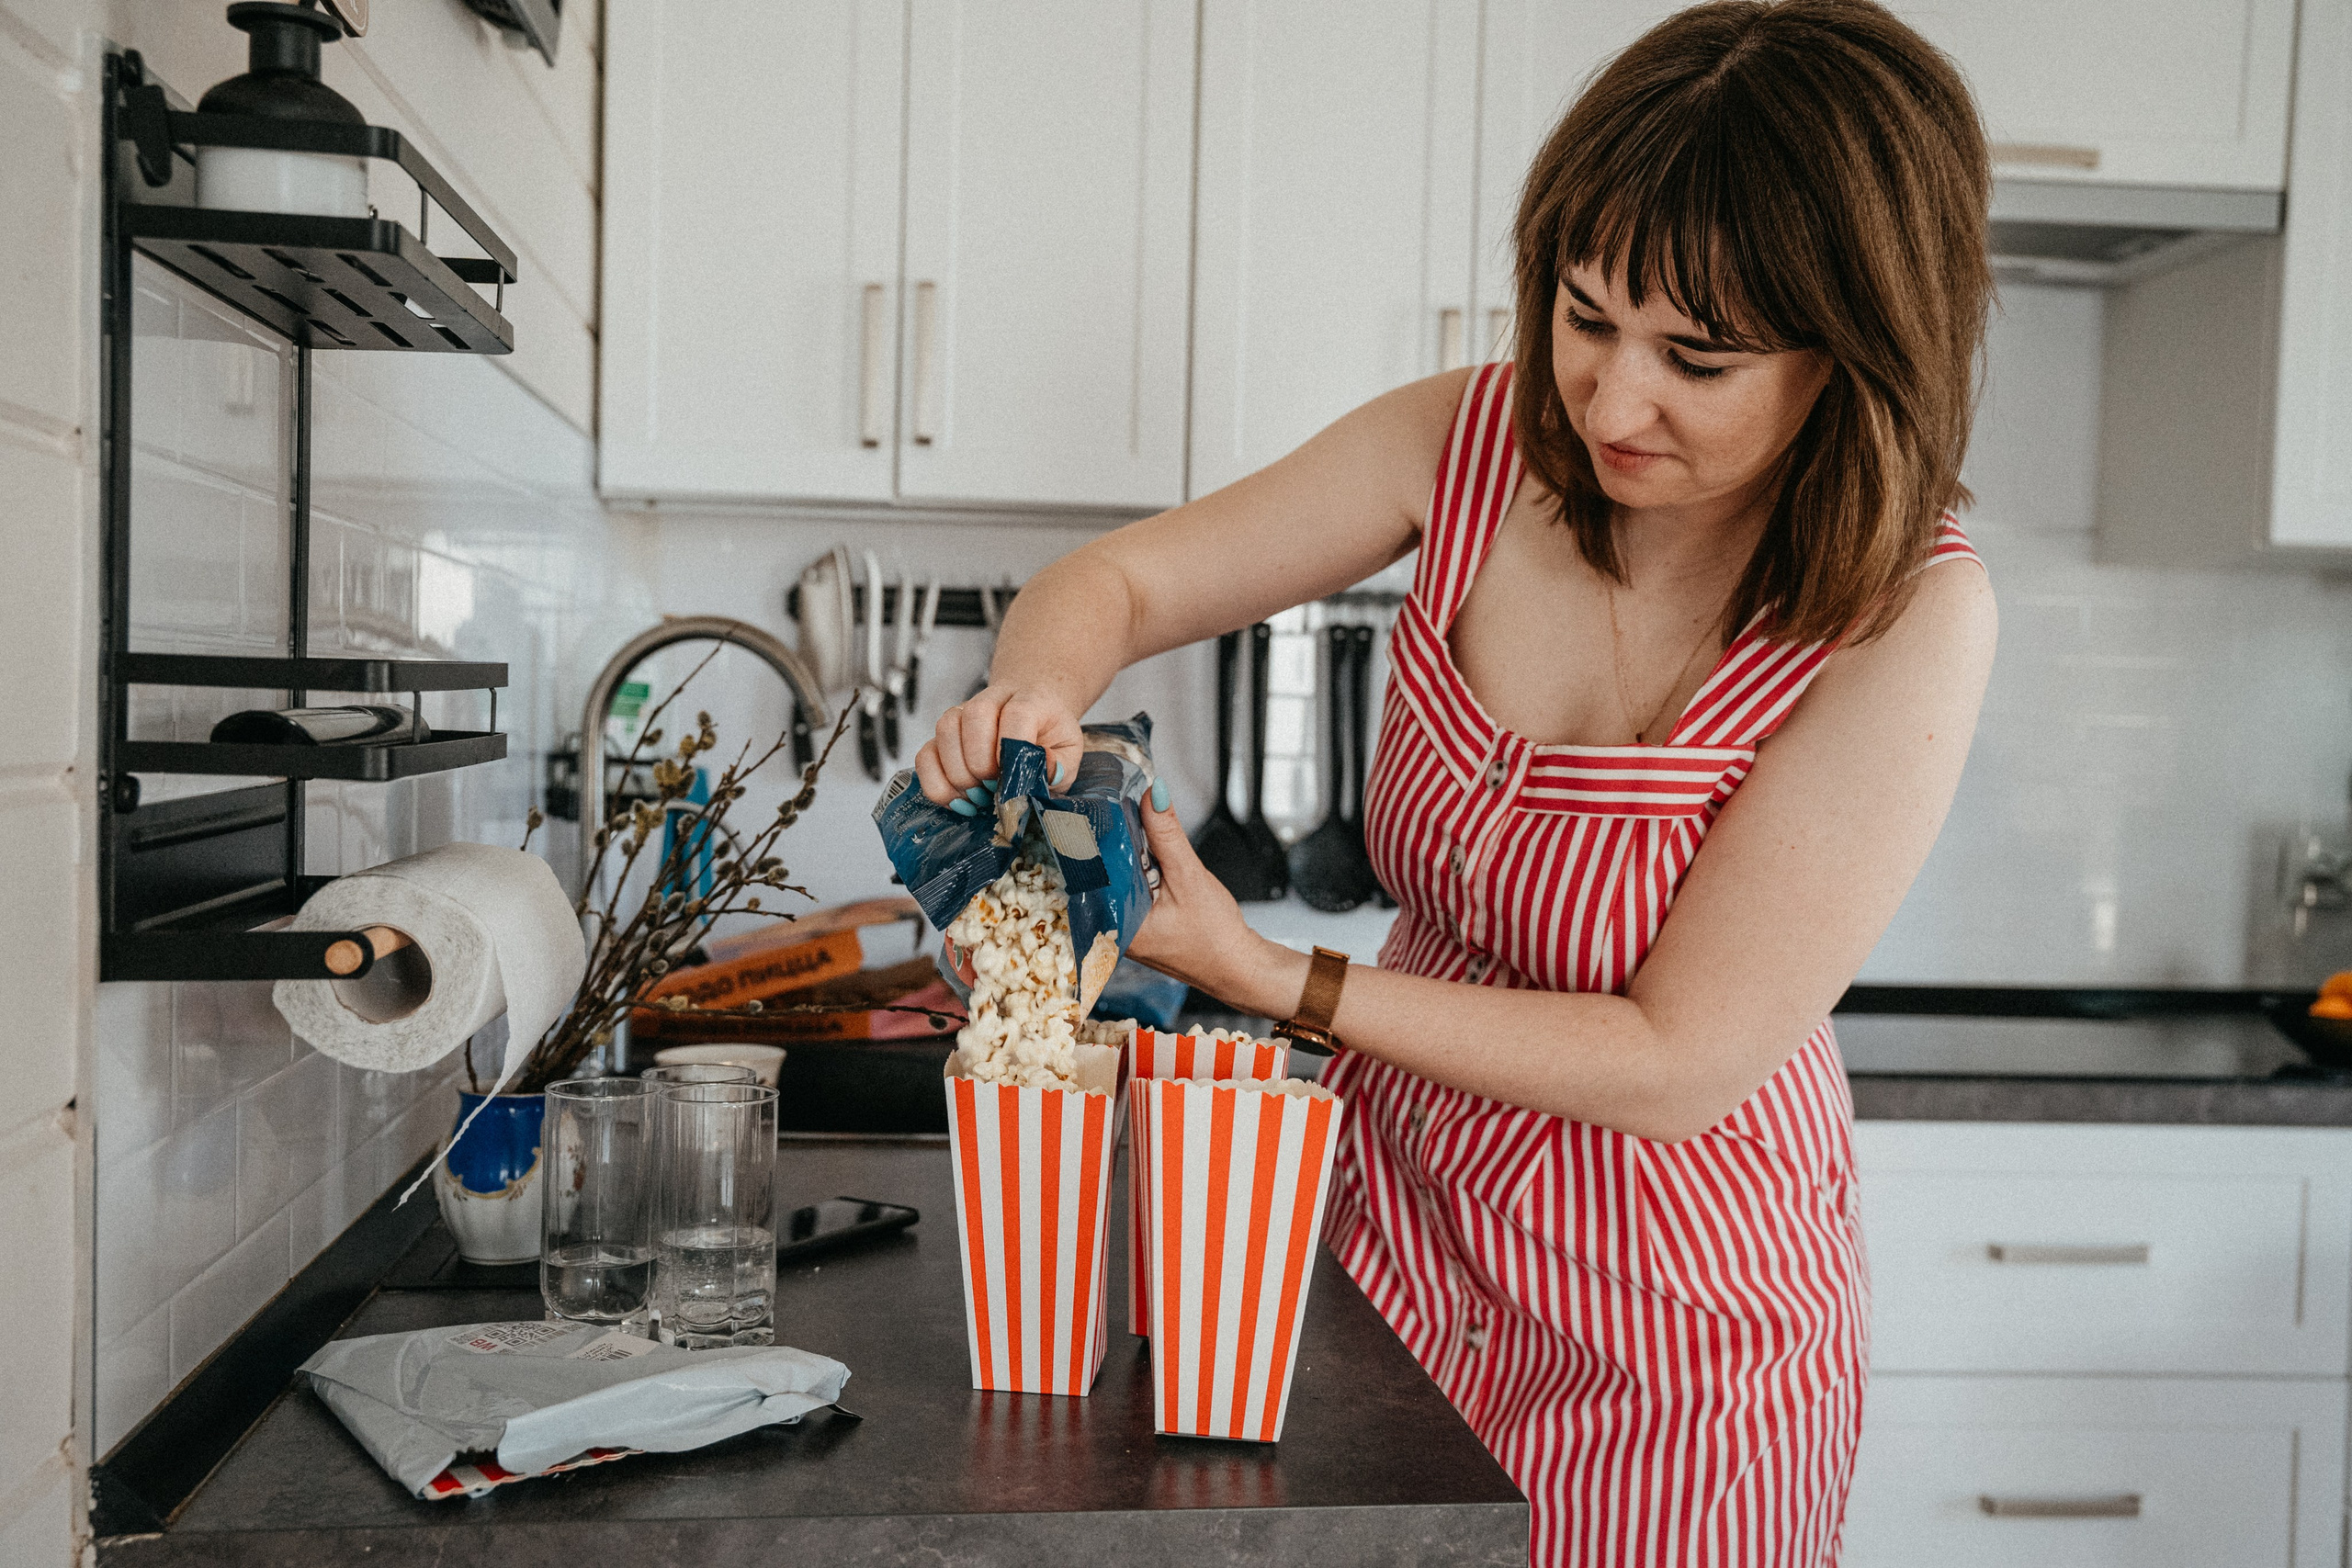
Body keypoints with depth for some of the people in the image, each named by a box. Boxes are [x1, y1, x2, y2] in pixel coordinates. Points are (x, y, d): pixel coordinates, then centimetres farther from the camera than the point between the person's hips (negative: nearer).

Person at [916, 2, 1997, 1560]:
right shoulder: (1474, 441, -11)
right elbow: (1117, 579, -3)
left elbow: (1680, 1063, -22)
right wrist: (1038, 700, -27)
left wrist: (1275, 976, -25)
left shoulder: (1906, 617, -23)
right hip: (1393, 1224, 4)